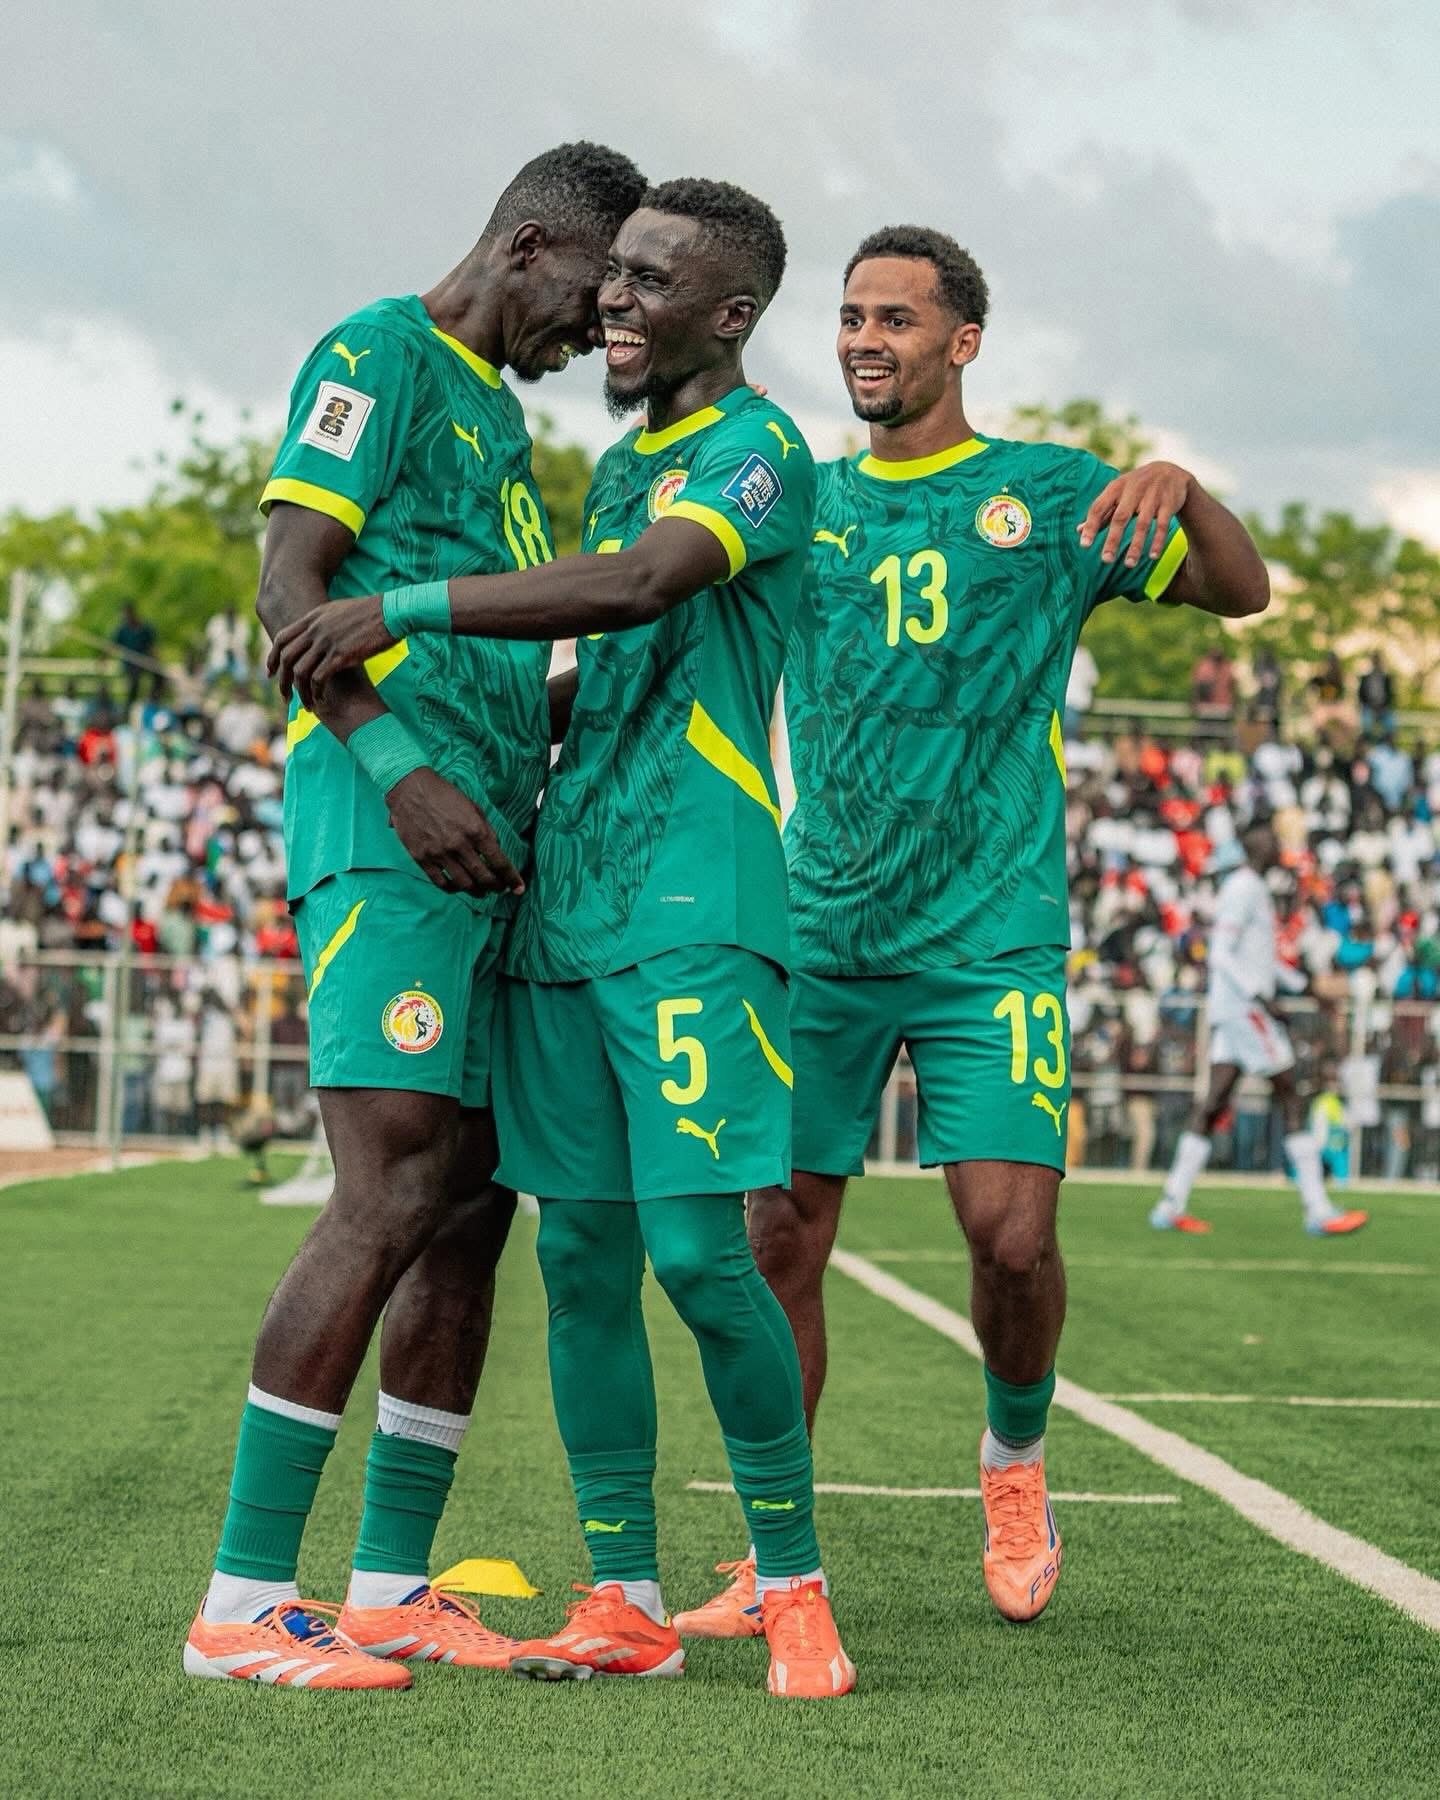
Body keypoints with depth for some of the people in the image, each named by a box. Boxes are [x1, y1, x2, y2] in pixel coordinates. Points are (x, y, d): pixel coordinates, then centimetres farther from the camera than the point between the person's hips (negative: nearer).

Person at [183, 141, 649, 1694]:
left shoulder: (494, 404, 26)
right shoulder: (381, 354, -2)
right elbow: (289, 586, -12)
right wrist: (398, 763, -22)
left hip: (490, 846, 10)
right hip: (388, 829, -10)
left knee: (472, 1208, 7)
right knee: (392, 1201, -16)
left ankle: (392, 1585, 12)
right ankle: (242, 1599, -14)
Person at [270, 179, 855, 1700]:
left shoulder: (757, 449, -5)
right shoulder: (617, 467, 22)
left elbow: (644, 586, -24)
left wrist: (404, 610, -25)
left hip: (693, 907, -8)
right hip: (562, 903, 8)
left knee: (696, 1248, -12)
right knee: (580, 1257, 4)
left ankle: (793, 1584, 3)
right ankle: (625, 1602, 10)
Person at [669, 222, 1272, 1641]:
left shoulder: (1047, 496, 4)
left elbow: (1242, 592, 0)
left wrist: (1181, 486, -21)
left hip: (990, 938, -2)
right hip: (820, 936, 3)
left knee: (1011, 1231, -12)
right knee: (780, 1235, -1)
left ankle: (1015, 1459, 19)